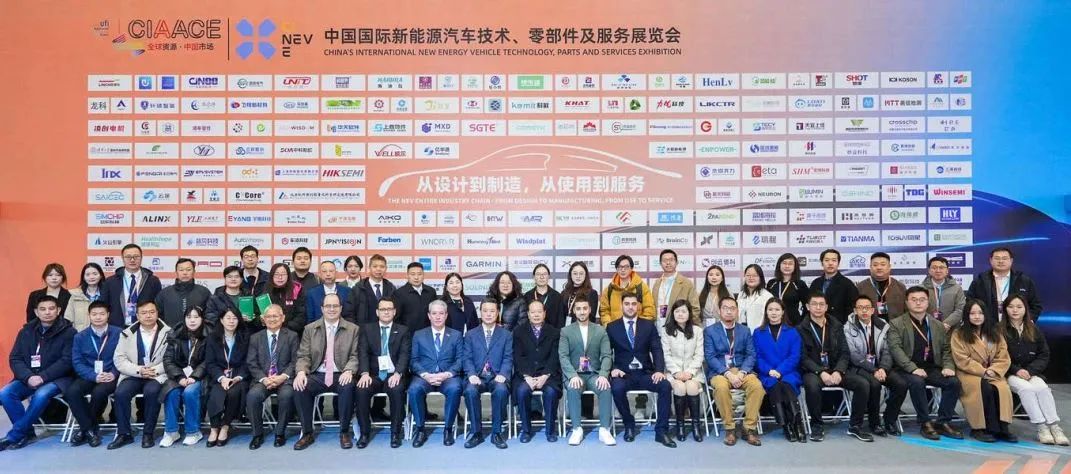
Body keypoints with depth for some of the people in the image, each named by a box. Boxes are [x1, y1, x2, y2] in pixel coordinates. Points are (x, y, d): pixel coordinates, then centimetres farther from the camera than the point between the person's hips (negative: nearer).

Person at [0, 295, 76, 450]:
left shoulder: (68, 331, -4)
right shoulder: (26, 331, 9)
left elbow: (67, 361, -11)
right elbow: (15, 358, 4)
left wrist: (43, 377, -21)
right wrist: (28, 377, -14)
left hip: (57, 378, -5)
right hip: (29, 377, 5)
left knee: (41, 395, -33)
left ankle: (14, 436, -14)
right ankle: (27, 433, -6)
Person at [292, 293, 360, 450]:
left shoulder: (352, 329, 6)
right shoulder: (310, 329, 10)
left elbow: (354, 356, 1)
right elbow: (303, 356, 5)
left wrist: (349, 371, -19)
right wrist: (301, 372, -16)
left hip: (340, 375, -2)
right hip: (317, 375, 2)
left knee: (348, 387, -34)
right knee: (299, 387, -27)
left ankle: (344, 432, -15)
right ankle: (307, 433, -9)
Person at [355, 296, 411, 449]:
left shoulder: (403, 331, 10)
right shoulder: (367, 329, 13)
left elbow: (405, 354, -3)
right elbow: (362, 353, 0)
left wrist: (398, 373, -21)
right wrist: (365, 373, -18)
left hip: (394, 375, -1)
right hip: (373, 375, 1)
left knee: (397, 390, -32)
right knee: (361, 390, -29)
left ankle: (395, 432, -16)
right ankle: (364, 432, -11)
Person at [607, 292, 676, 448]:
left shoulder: (648, 325, 10)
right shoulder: (612, 327, 7)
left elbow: (657, 350, 1)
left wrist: (659, 370, -16)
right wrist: (613, 369, -16)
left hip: (645, 373, 1)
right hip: (624, 373, -1)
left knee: (666, 386, -26)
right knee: (617, 388, -34)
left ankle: (661, 430, -14)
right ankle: (629, 425, -7)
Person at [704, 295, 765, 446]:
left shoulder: (745, 330, 15)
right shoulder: (710, 331, 6)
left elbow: (751, 355, 6)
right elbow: (710, 357, -4)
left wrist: (742, 373, -13)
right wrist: (727, 373, -18)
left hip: (742, 370, 2)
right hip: (719, 371, -2)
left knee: (757, 385, -28)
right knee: (721, 386, -35)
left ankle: (750, 428, -15)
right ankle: (729, 428, -18)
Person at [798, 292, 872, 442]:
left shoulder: (836, 326, 11)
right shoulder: (802, 329, -2)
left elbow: (845, 353, 4)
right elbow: (803, 358, -8)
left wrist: (838, 371, -14)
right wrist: (821, 372, -22)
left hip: (835, 370, 4)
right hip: (813, 371, -4)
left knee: (863, 384, -18)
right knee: (812, 384, -37)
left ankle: (855, 425, 0)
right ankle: (817, 425, -15)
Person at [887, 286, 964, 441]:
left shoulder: (938, 325, 17)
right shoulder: (896, 324, 1)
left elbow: (946, 349, 17)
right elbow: (895, 348, -11)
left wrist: (948, 366, -4)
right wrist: (913, 368, -22)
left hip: (932, 368, 5)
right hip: (907, 369, -4)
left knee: (953, 381, -22)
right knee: (917, 382, -34)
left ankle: (943, 422, -8)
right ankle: (926, 423, -19)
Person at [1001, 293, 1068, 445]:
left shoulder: (1034, 330, 11)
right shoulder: (999, 330, -2)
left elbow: (1044, 355, 9)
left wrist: (1030, 371, -7)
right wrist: (1016, 370, -15)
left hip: (1032, 373, 3)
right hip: (1009, 374, -3)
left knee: (1042, 387, -27)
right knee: (1025, 387, -31)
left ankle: (1054, 426, -27)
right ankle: (1041, 427, -28)